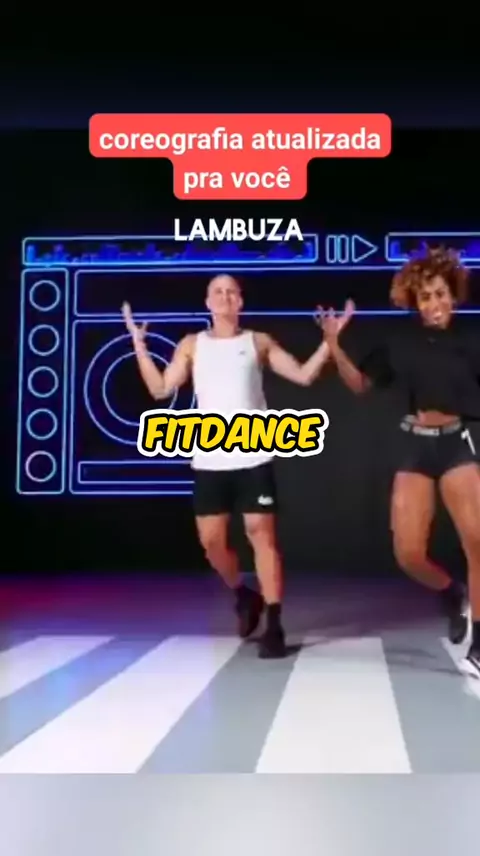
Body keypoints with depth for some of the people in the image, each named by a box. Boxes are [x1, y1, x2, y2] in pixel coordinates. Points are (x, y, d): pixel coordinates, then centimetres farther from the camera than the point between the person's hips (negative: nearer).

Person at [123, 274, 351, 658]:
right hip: (209, 460, 2)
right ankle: (245, 596, 32)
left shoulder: (259, 342, 10)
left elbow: (304, 375, 6)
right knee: (211, 540, 4)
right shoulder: (192, 345, 12)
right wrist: (139, 342, 1)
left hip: (253, 457, -2)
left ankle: (274, 626, -2)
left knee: (261, 533, -7)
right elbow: (160, 389, 5)